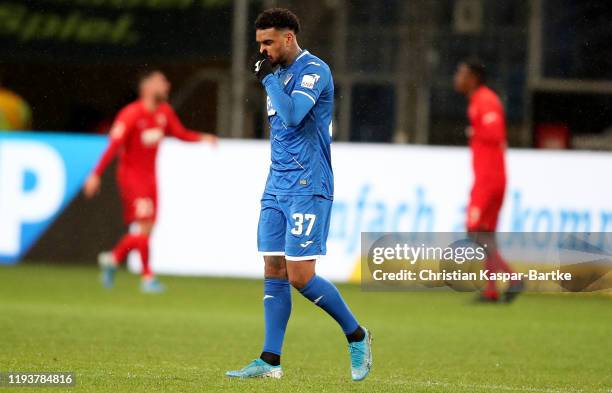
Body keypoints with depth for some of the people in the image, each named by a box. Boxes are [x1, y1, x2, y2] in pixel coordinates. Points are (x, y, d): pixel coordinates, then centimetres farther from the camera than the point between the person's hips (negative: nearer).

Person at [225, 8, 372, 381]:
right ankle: (270, 361, 2)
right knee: (274, 274, 3)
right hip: (276, 188, 8)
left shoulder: (314, 70, -11)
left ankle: (356, 335, 7)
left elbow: (293, 115, -26)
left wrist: (268, 77, -16)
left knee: (300, 277, -11)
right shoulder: (279, 74, 16)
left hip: (307, 189, -8)